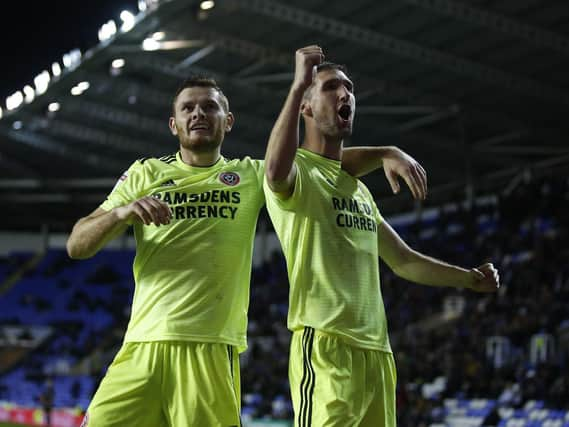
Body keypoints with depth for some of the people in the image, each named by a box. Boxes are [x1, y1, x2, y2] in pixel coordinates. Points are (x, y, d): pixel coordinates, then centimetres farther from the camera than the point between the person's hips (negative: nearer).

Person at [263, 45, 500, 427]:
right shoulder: (297, 168, -1)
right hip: (326, 343, -8)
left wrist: (469, 278, 21)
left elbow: (402, 260, 32)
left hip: (376, 348, 8)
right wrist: (298, 85, -24)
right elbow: (276, 172, -28)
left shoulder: (358, 188, 25)